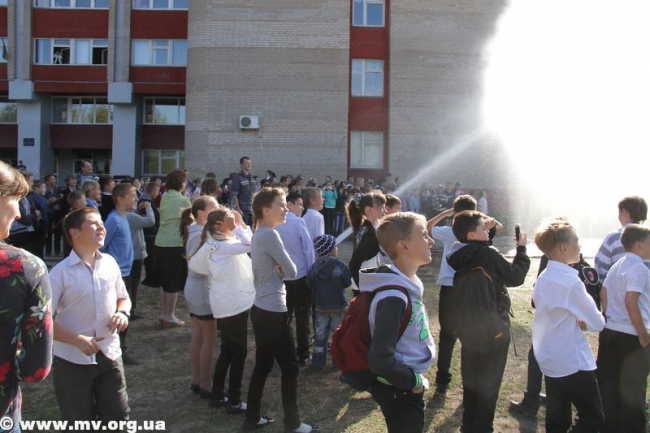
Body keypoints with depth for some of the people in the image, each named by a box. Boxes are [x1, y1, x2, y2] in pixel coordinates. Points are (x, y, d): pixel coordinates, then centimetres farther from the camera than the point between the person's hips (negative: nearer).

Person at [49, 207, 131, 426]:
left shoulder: (110, 263, 0)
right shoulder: (60, 273, -14)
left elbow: (123, 297, 14)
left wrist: (122, 313, -7)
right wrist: (78, 340, -24)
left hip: (109, 355, 4)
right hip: (73, 361, -4)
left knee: (118, 418, 14)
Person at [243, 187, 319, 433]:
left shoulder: (257, 234, 11)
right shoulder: (269, 235, -19)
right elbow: (291, 271, -17)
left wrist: (278, 270, -7)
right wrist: (282, 270, 2)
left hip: (260, 309, 9)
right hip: (274, 312, -9)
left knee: (262, 365, 17)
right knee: (290, 367, 4)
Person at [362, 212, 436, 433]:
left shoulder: (406, 284, 1)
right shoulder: (394, 297, -29)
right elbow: (380, 361, -30)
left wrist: (414, 378, 11)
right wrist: (415, 381, -16)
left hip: (407, 388, 9)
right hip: (399, 391, -9)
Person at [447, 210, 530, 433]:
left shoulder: (459, 256, -1)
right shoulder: (488, 254, -21)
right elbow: (516, 276, -10)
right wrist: (521, 249, 1)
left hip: (468, 327, 7)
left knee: (471, 379, 20)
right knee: (488, 383, 8)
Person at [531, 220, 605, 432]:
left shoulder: (543, 277, 5)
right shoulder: (570, 281, -20)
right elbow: (597, 324, -14)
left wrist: (576, 319, 0)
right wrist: (584, 320, 7)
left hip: (549, 360, 8)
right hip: (573, 362, -8)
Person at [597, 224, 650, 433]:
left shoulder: (616, 266, 10)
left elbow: (603, 294, 13)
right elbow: (631, 302, -22)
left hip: (610, 330, 8)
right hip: (631, 335, -8)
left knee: (608, 381, 14)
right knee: (633, 386, 7)